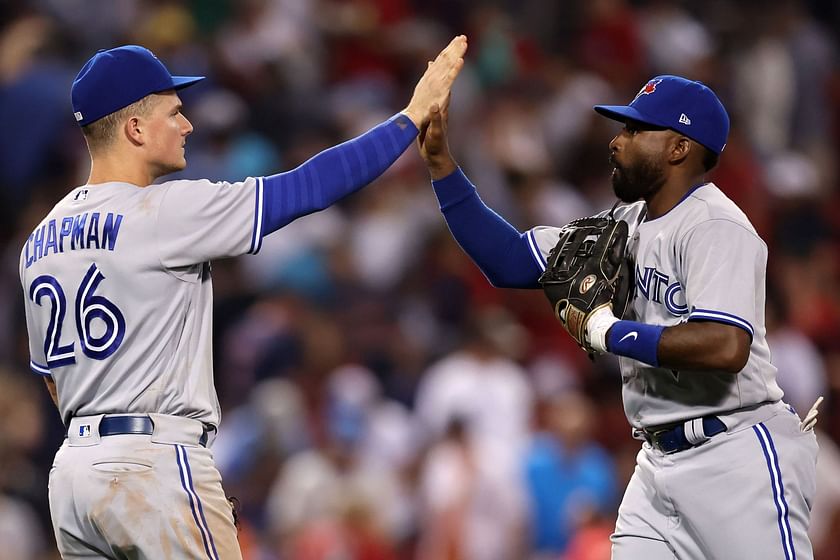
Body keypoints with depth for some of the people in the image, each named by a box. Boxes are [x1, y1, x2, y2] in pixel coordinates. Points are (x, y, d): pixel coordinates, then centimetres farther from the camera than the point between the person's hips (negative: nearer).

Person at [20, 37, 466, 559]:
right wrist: (415, 114, -3)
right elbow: (307, 188, -11)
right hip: (155, 464, -8)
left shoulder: (42, 239, 13)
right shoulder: (165, 210, -11)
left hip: (73, 470, 8)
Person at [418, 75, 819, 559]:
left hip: (738, 459, -9)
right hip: (660, 461, 9)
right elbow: (512, 262, 12)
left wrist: (607, 331, -17)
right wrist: (440, 163, 5)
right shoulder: (629, 225, 12)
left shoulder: (715, 227, -14)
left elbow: (725, 347, -28)